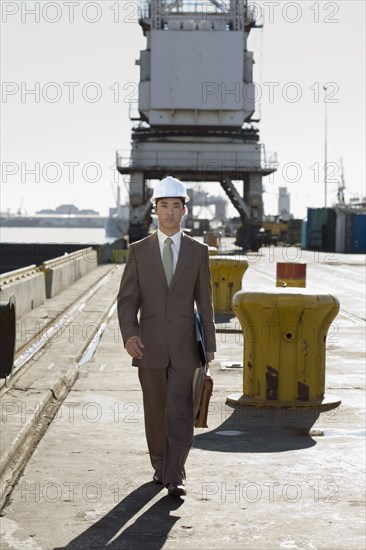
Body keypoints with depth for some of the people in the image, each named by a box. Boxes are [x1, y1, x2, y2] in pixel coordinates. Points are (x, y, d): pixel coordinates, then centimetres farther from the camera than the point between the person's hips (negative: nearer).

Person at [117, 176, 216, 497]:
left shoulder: (198, 252, 4)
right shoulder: (139, 251, 3)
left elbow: (205, 301, 7)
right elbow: (127, 298, 0)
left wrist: (210, 344, 6)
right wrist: (129, 333, -16)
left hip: (184, 346, -1)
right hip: (149, 346, 1)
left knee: (180, 412, -7)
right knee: (155, 412, 11)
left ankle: (175, 477, -6)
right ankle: (160, 467, 27)